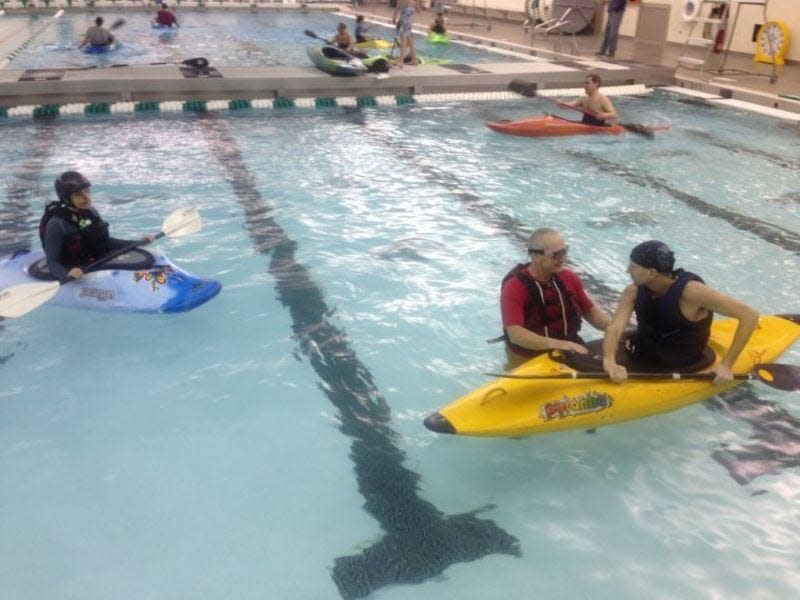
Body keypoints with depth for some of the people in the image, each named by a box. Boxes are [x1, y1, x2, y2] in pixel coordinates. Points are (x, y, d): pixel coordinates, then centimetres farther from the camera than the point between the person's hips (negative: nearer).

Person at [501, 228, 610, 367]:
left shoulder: (569, 278, 3)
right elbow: (516, 335, -28)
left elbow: (591, 311, 14)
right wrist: (558, 344, -37)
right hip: (528, 361, -4)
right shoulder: (514, 288, -18)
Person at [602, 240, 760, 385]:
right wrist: (609, 361, -45)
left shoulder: (690, 290, -25)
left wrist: (727, 365, -24)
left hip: (681, 369, -5)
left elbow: (750, 315, -24)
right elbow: (615, 328, -23)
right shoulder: (634, 292, -10)